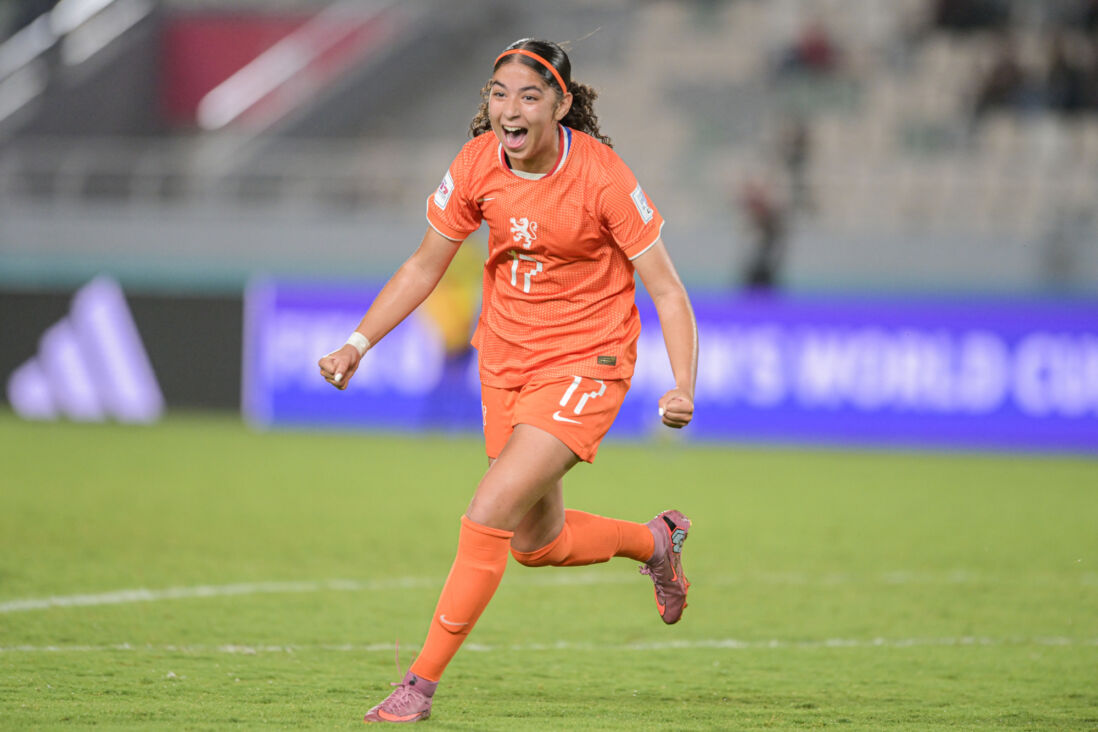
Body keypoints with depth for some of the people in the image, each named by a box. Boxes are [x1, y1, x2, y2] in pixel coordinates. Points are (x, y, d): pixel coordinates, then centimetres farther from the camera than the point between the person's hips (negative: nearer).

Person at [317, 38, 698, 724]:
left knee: (491, 512, -20)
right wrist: (359, 344, -5)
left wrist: (683, 387, -29)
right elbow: (425, 266, 5)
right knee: (537, 543, 16)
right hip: (505, 358, 6)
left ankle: (422, 680, -11)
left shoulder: (602, 176, -20)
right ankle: (654, 542, 46)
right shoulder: (478, 166, -9)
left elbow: (667, 291, -16)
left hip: (587, 363, -6)